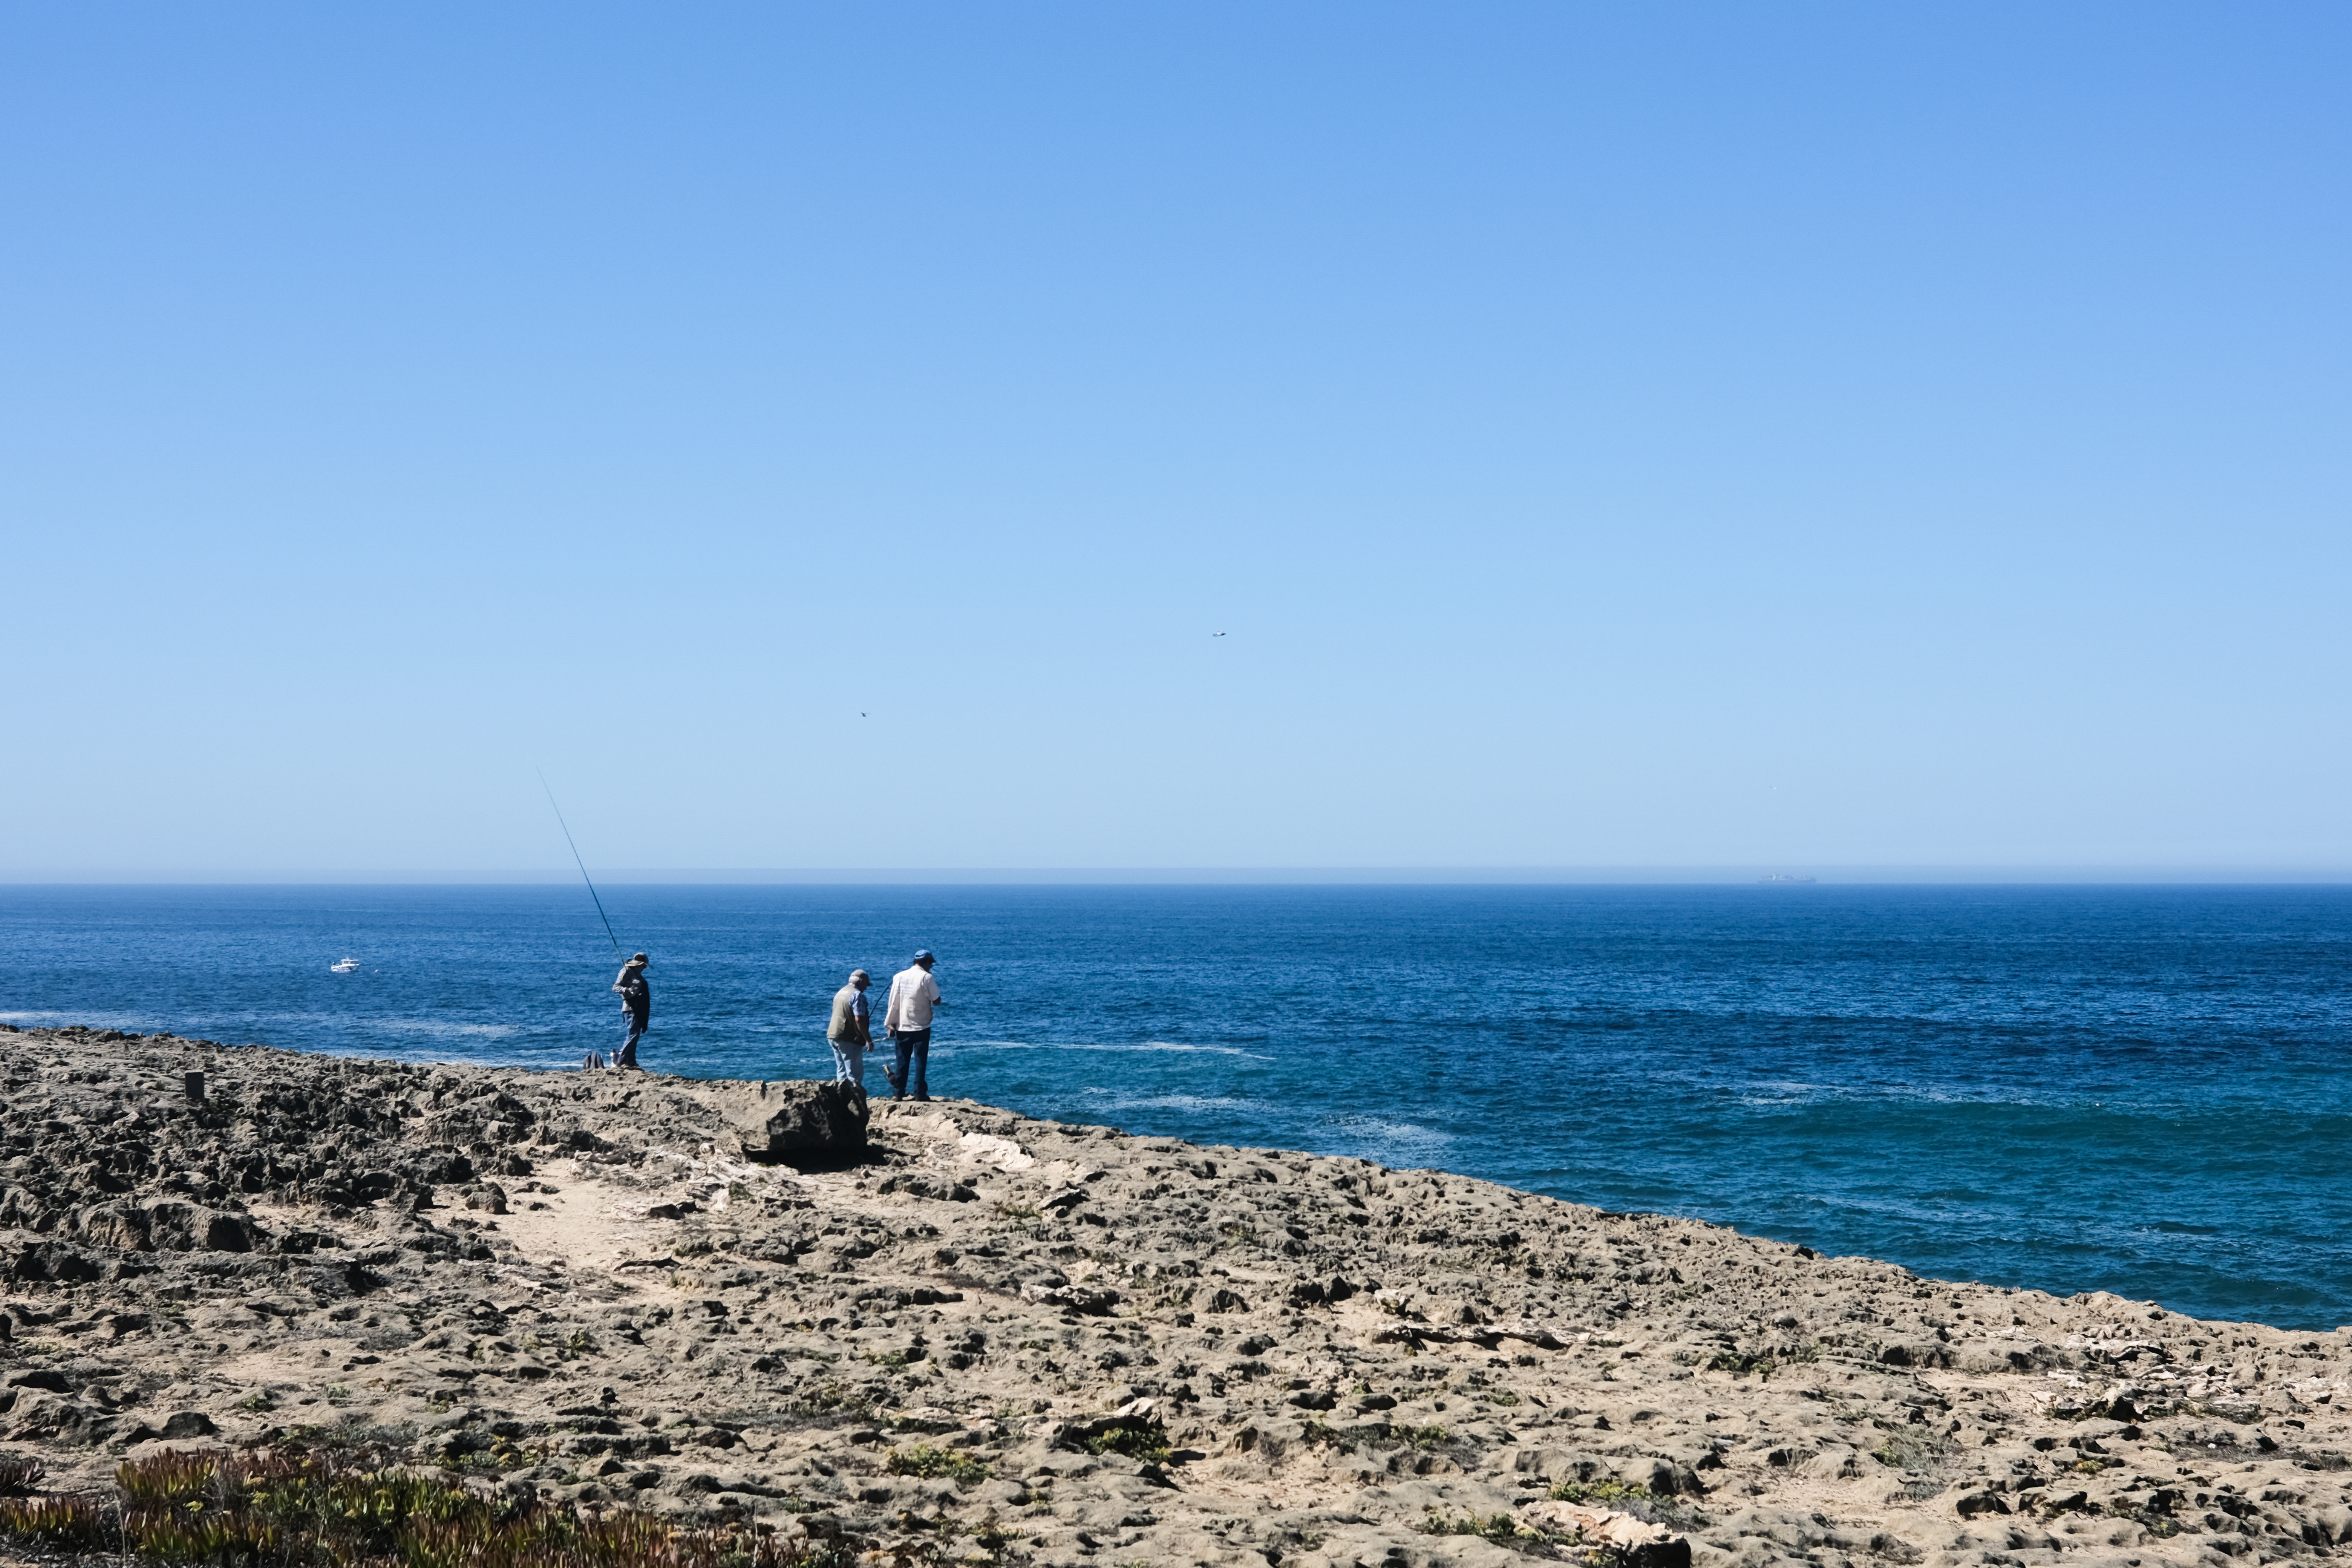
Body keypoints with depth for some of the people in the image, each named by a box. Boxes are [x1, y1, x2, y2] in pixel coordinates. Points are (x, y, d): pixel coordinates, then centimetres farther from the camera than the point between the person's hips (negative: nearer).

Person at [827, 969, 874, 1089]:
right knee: (855, 1075, -5)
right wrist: (868, 1040, -16)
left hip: (832, 1036, 9)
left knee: (841, 1072, 16)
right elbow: (859, 1019, -21)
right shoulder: (857, 995, -13)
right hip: (848, 1039, -9)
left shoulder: (841, 992, 16)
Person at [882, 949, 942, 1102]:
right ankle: (920, 1093, 0)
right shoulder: (926, 978, -10)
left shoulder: (899, 977, 3)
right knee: (921, 1061, 2)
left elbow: (893, 1003, 5)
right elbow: (936, 1002, -9)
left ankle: (898, 1093, 6)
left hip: (902, 1027, 3)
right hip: (921, 1027, -3)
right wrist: (934, 987, 8)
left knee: (902, 1061, 8)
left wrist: (890, 1023, 11)